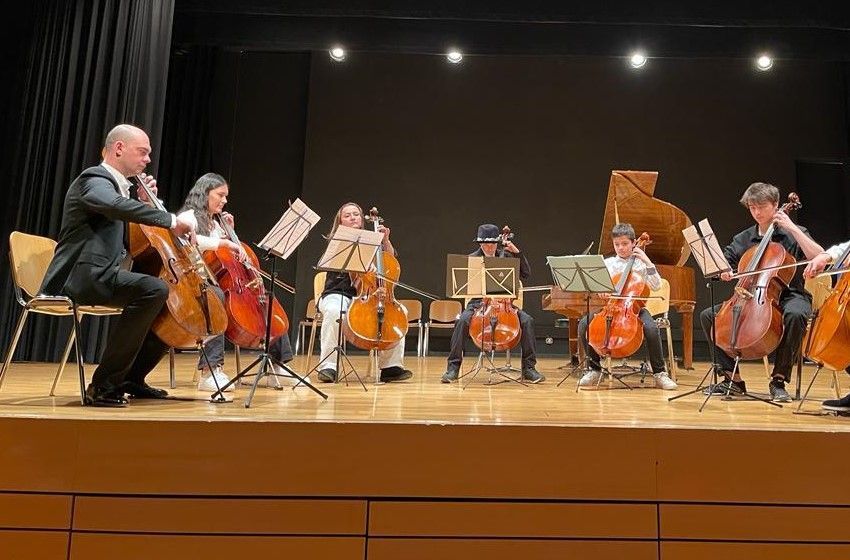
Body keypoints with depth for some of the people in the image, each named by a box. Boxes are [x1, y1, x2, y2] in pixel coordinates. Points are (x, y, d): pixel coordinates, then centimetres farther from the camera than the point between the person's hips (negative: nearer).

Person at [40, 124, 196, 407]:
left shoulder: (117, 185, 22)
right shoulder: (95, 179, -7)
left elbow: (131, 240, 23)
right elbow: (117, 206, -32)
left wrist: (144, 202, 13)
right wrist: (171, 220, -32)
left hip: (100, 276, 10)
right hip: (81, 276, -10)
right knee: (154, 289, -32)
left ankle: (132, 378, 13)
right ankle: (104, 384, -24)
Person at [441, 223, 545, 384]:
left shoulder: (505, 255, 10)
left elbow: (525, 274, 7)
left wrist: (517, 252, -3)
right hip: (478, 302, -2)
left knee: (527, 321, -24)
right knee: (462, 321, -32)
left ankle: (528, 368, -11)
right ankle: (453, 367, -19)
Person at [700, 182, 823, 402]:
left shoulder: (793, 233, 2)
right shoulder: (743, 239, 12)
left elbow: (819, 258, -14)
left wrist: (793, 228, -15)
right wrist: (723, 270, -13)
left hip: (789, 295, -4)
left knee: (795, 315, -39)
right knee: (708, 315, -13)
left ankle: (779, 379, -25)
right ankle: (732, 377, -8)